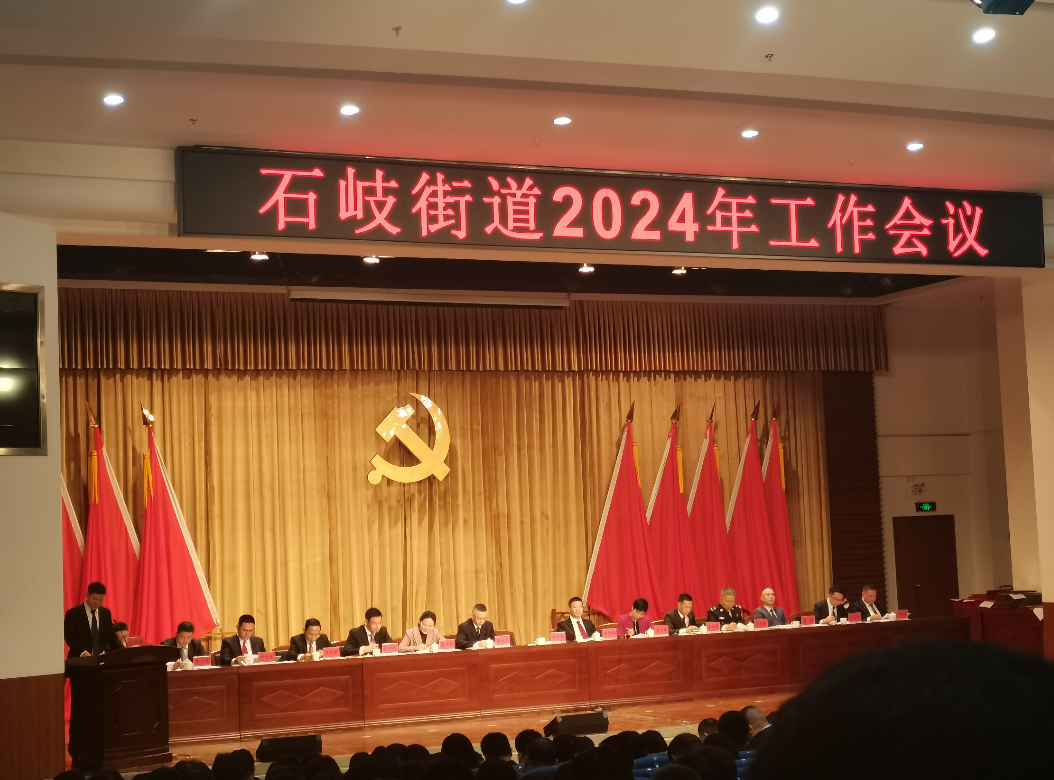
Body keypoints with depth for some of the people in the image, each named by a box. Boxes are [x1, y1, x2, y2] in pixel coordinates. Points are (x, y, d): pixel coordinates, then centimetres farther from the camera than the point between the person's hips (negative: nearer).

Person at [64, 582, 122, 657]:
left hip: (102, 657, 3)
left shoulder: (106, 613, 12)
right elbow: (70, 638, -8)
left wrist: (123, 652, -2)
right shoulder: (73, 613, -2)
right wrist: (83, 652, -24)